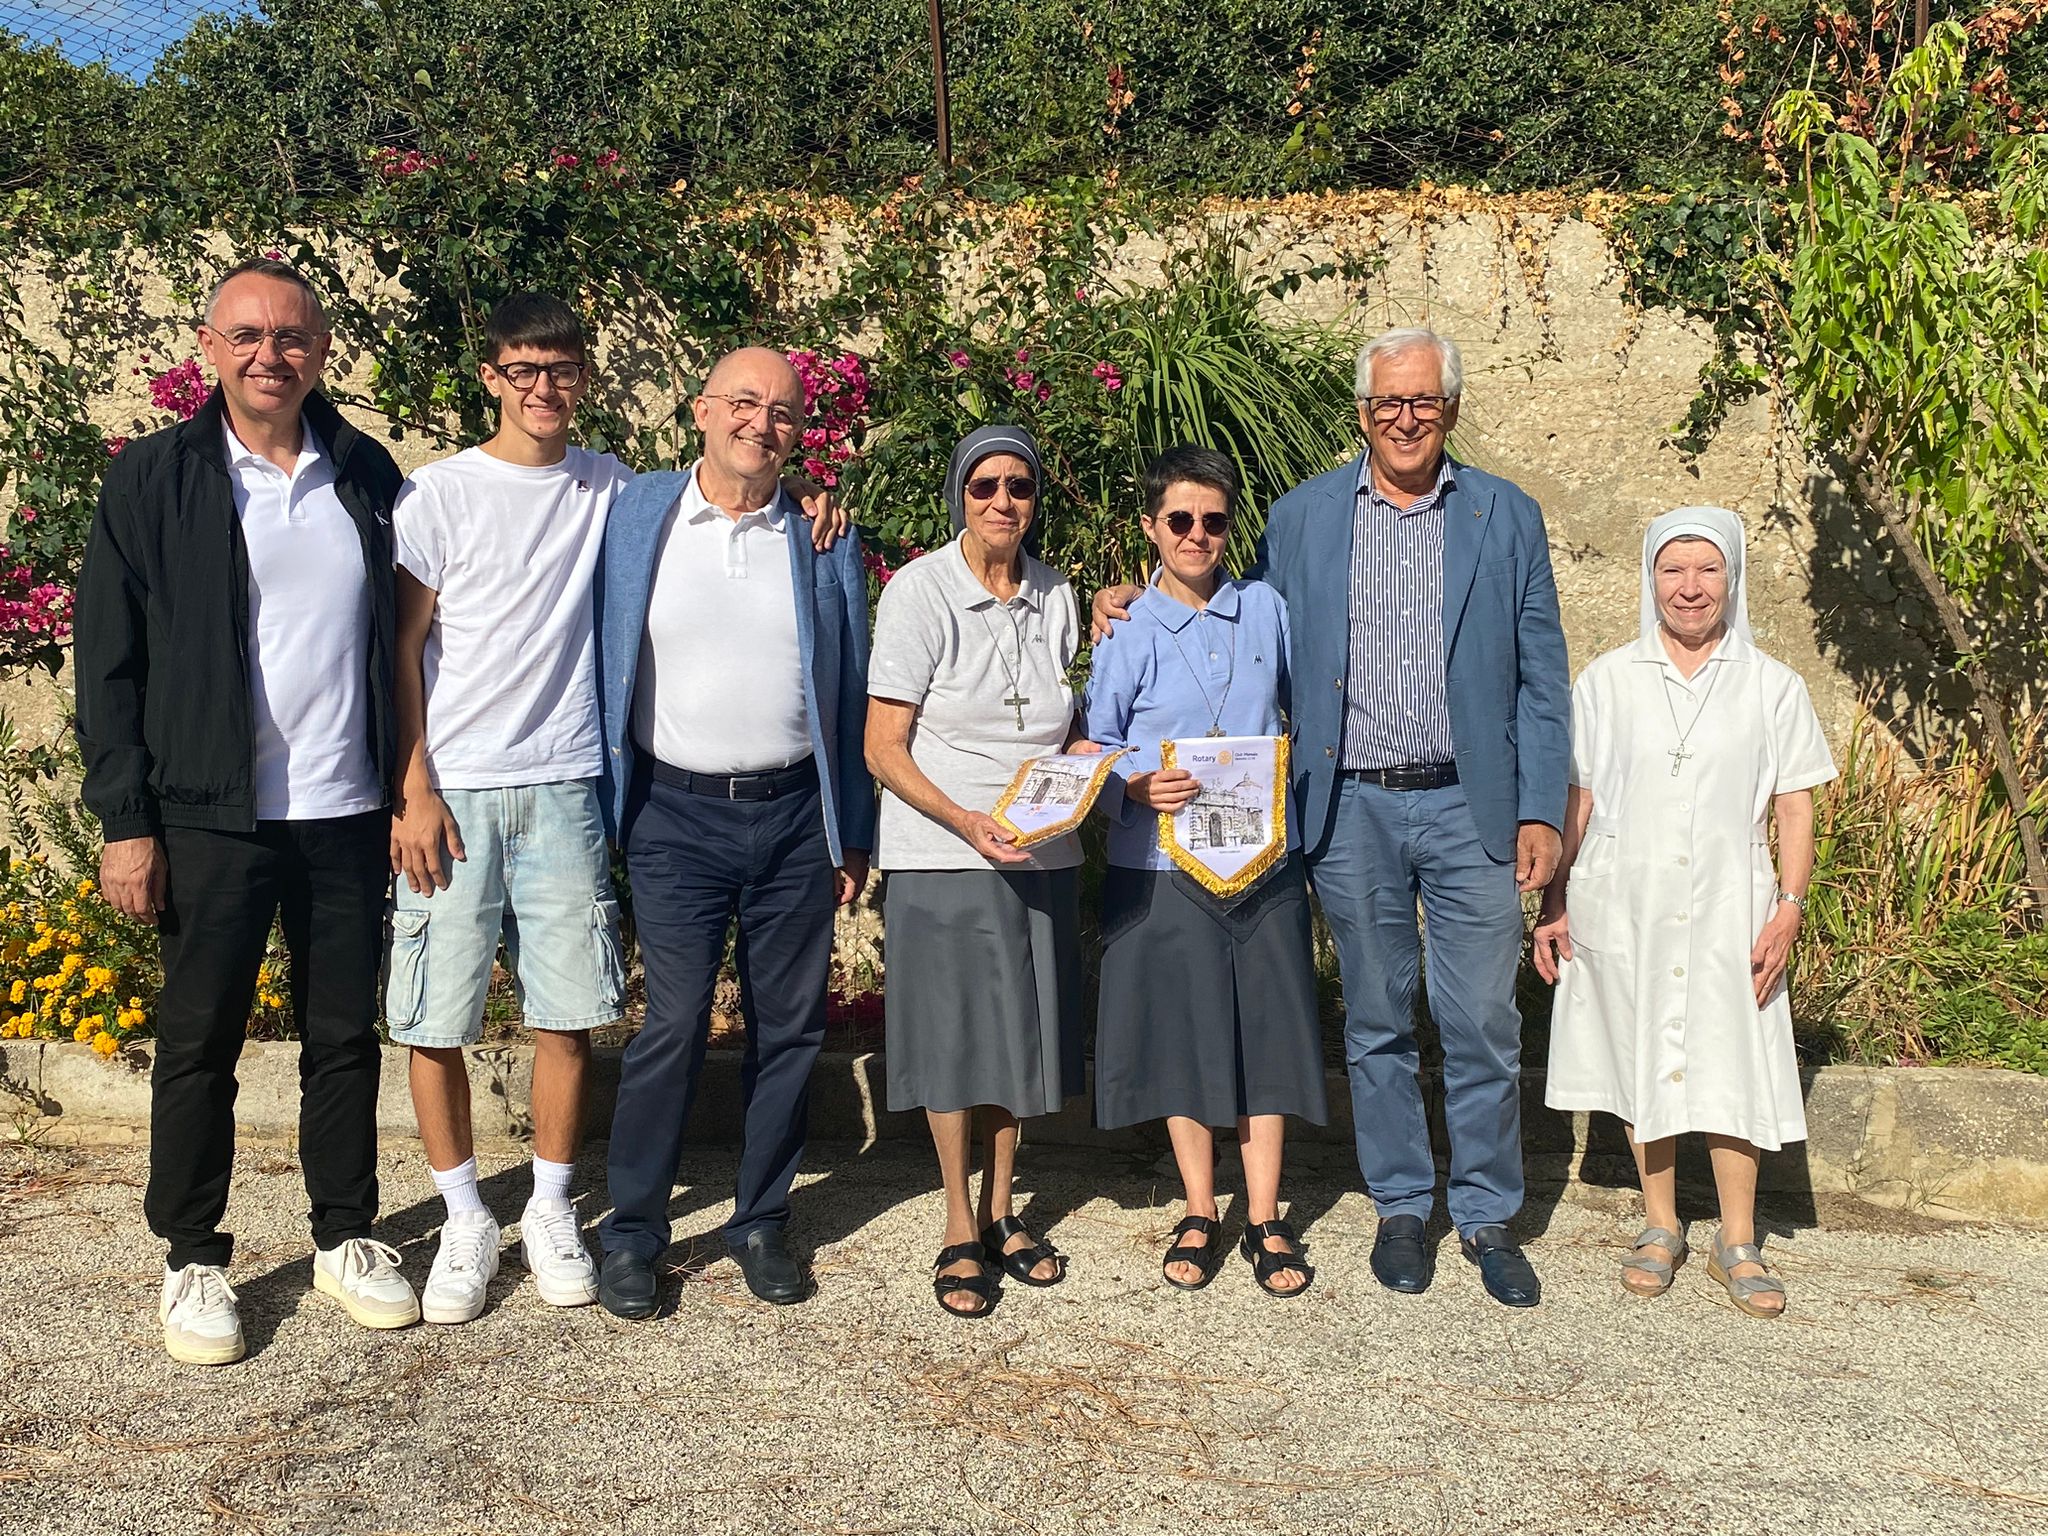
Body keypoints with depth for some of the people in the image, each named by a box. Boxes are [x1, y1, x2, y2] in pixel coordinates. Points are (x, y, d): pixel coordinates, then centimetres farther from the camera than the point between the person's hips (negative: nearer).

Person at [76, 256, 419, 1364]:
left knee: (346, 1037, 11)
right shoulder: (152, 480, -1)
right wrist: (125, 823, -7)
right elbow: (109, 662, -2)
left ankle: (345, 1238, 26)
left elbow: (396, 640, 10)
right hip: (210, 819, -2)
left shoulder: (366, 474, 6)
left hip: (347, 815, 2)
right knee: (198, 1043, 7)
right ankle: (193, 1261, 22)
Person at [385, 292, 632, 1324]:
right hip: (453, 792, -2)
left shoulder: (613, 489, 9)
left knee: (567, 1012, 4)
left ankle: (551, 1212, 21)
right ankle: (465, 1223, 18)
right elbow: (403, 649, -1)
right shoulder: (442, 494, 0)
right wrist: (414, 790, -7)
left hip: (565, 786, 2)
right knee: (435, 1018, 1)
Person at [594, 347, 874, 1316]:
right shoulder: (634, 517, 3)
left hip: (793, 812, 2)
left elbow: (851, 692, 8)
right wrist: (601, 807, -2)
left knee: (789, 1025, 7)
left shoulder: (825, 539, 6)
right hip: (675, 813, -2)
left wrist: (852, 834, 6)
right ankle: (631, 1232, 11)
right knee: (675, 1023, -6)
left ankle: (762, 1222, 23)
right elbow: (605, 666, 4)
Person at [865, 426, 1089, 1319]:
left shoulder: (1055, 596, 6)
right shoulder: (918, 592, -8)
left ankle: (1001, 1210, 28)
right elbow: (884, 749, -10)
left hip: (1043, 853, 5)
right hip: (942, 854, -4)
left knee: (1023, 1028, 11)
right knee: (953, 1035, 2)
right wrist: (966, 821, -23)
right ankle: (960, 1228, 17)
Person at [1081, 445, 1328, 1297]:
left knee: (1266, 1032, 4)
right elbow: (1094, 747, 0)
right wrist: (1136, 787, -19)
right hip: (1162, 866, -1)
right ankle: (1198, 1216, 21)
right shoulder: (1128, 633, -1)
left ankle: (1265, 1220, 17)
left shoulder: (1268, 610, 6)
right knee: (1180, 1037, 6)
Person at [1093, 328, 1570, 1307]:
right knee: (1376, 1023, 10)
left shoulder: (1509, 517, 5)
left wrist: (1542, 813, -2)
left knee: (1484, 1026, 2)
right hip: (1351, 811, 1)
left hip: (1469, 805, 0)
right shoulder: (1300, 518, 7)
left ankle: (1488, 1217, 20)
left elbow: (1541, 679, 4)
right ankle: (1400, 1207, 26)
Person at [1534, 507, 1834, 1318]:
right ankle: (1659, 1229, 23)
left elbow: (1793, 809, 4)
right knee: (1643, 1061, 9)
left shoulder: (1772, 687, 3)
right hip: (1624, 907, 1)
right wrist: (1554, 905, 2)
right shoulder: (1607, 680, 3)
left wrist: (1788, 909, -5)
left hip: (1727, 908, -1)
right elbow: (1574, 801, 5)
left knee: (1731, 1068, 0)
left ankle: (1738, 1244, 15)